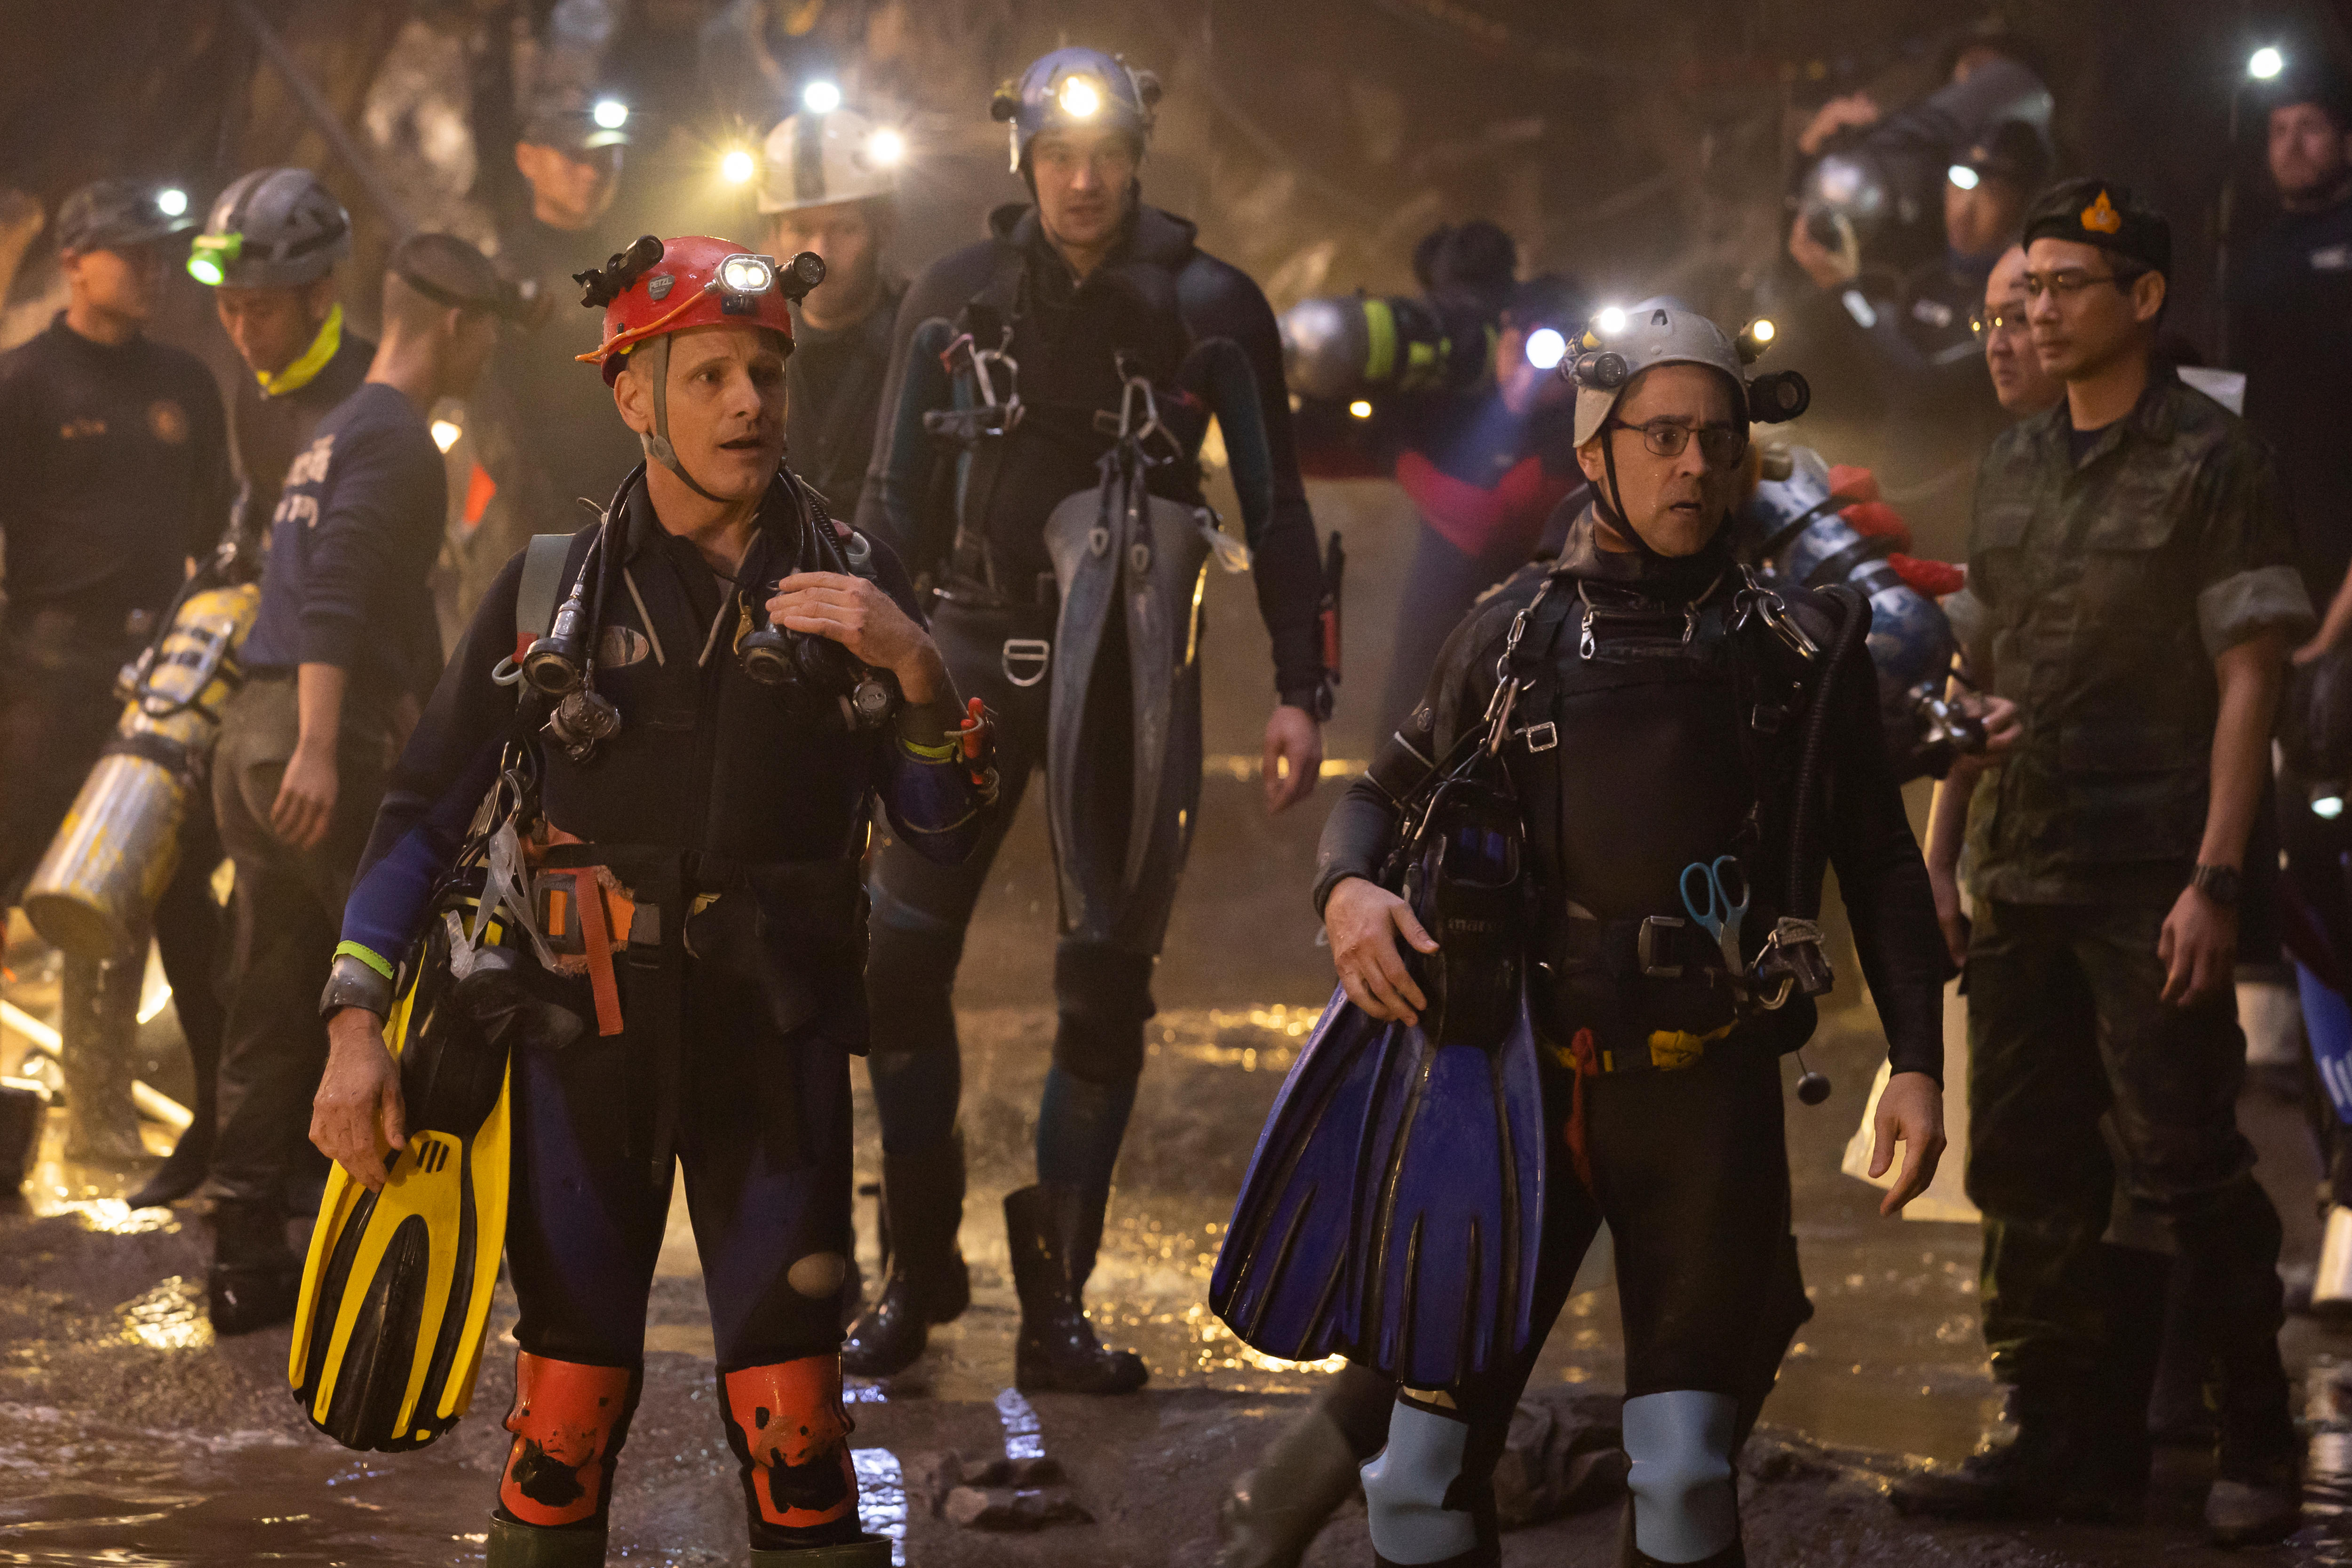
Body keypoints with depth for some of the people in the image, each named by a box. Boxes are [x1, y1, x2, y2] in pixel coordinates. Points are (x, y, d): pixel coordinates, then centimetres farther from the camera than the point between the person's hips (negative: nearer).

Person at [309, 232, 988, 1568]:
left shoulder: (851, 583, 5)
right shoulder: (557, 585, 4)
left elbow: (949, 832, 1)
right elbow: (425, 812, 5)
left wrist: (918, 670, -16)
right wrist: (357, 1025, -4)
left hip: (777, 1023, 0)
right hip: (588, 1021, 0)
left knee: (790, 1402, -5)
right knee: (571, 1393, 3)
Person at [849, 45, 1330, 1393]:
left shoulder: (1208, 308, -1)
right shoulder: (957, 297, 4)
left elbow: (1276, 506, 2)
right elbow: (896, 499, 10)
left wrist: (1301, 690, -3)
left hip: (1127, 671, -1)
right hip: (973, 655, 2)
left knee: (1107, 987, -1)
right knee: (900, 954, -5)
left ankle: (1057, 1304, 6)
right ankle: (920, 1267, 9)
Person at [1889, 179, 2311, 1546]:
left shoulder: (2212, 461, -6)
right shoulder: (2016, 467, 13)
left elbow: (2248, 680, -10)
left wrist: (2213, 880, -16)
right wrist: (1951, 855, 15)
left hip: (2154, 883, -7)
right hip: (2024, 874, 7)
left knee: (2184, 1172, -6)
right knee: (2032, 1174, 8)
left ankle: (2258, 1455, 4)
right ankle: (2070, 1445, 17)